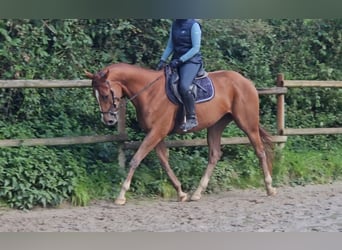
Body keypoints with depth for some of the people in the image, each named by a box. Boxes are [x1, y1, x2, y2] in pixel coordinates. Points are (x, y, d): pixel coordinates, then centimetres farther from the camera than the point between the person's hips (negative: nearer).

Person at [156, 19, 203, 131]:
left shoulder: (193, 25, -10)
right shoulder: (175, 24, 11)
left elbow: (196, 48, -13)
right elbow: (170, 45, 15)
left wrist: (180, 60, -19)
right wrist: (163, 60, 2)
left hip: (191, 60, -8)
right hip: (176, 61, 8)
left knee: (183, 86, -29)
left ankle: (192, 118, -19)